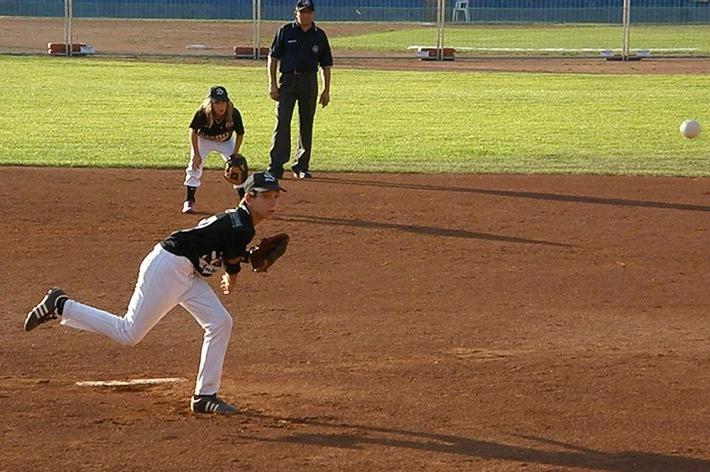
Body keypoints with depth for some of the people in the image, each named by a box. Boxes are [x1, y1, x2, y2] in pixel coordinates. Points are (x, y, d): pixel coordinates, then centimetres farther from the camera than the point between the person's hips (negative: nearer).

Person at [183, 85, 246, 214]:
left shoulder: (234, 114, -31)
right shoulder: (202, 114, -35)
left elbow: (240, 134, -13)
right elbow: (193, 131, -18)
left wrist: (235, 154, -18)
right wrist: (196, 154, -20)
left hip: (226, 142, 1)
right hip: (203, 140, -1)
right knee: (195, 165, -16)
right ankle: (189, 202, -7)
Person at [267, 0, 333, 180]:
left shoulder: (319, 35, 8)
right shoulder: (285, 31, 2)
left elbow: (326, 64, 12)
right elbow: (273, 57, 3)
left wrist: (326, 90, 8)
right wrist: (272, 84, -5)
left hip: (309, 82, 2)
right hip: (288, 79, -2)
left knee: (306, 125, 6)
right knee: (282, 122, -9)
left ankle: (301, 166, 14)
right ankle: (276, 166, -10)